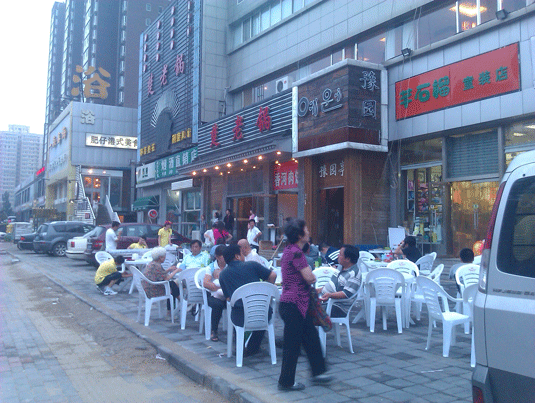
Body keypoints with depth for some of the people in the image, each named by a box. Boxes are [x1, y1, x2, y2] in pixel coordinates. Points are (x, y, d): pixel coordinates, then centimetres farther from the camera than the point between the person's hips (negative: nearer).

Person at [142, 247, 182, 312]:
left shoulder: (151, 264, 9)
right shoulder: (156, 266, -21)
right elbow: (167, 278, -18)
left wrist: (168, 269, 14)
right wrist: (176, 271, -6)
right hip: (152, 292, -9)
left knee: (172, 283, 12)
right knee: (173, 286, 2)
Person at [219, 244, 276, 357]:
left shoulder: (222, 275, 7)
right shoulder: (251, 265, 3)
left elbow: (228, 297, 12)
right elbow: (273, 275, 3)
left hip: (240, 318, 1)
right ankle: (252, 348, 43)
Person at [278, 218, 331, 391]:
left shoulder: (290, 250, 12)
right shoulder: (296, 253, -19)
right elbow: (310, 278, -20)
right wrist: (311, 275, 2)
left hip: (298, 303, 10)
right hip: (294, 305, -10)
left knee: (311, 338, 17)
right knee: (292, 344, 3)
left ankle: (318, 372, 29)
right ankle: (286, 382, 15)